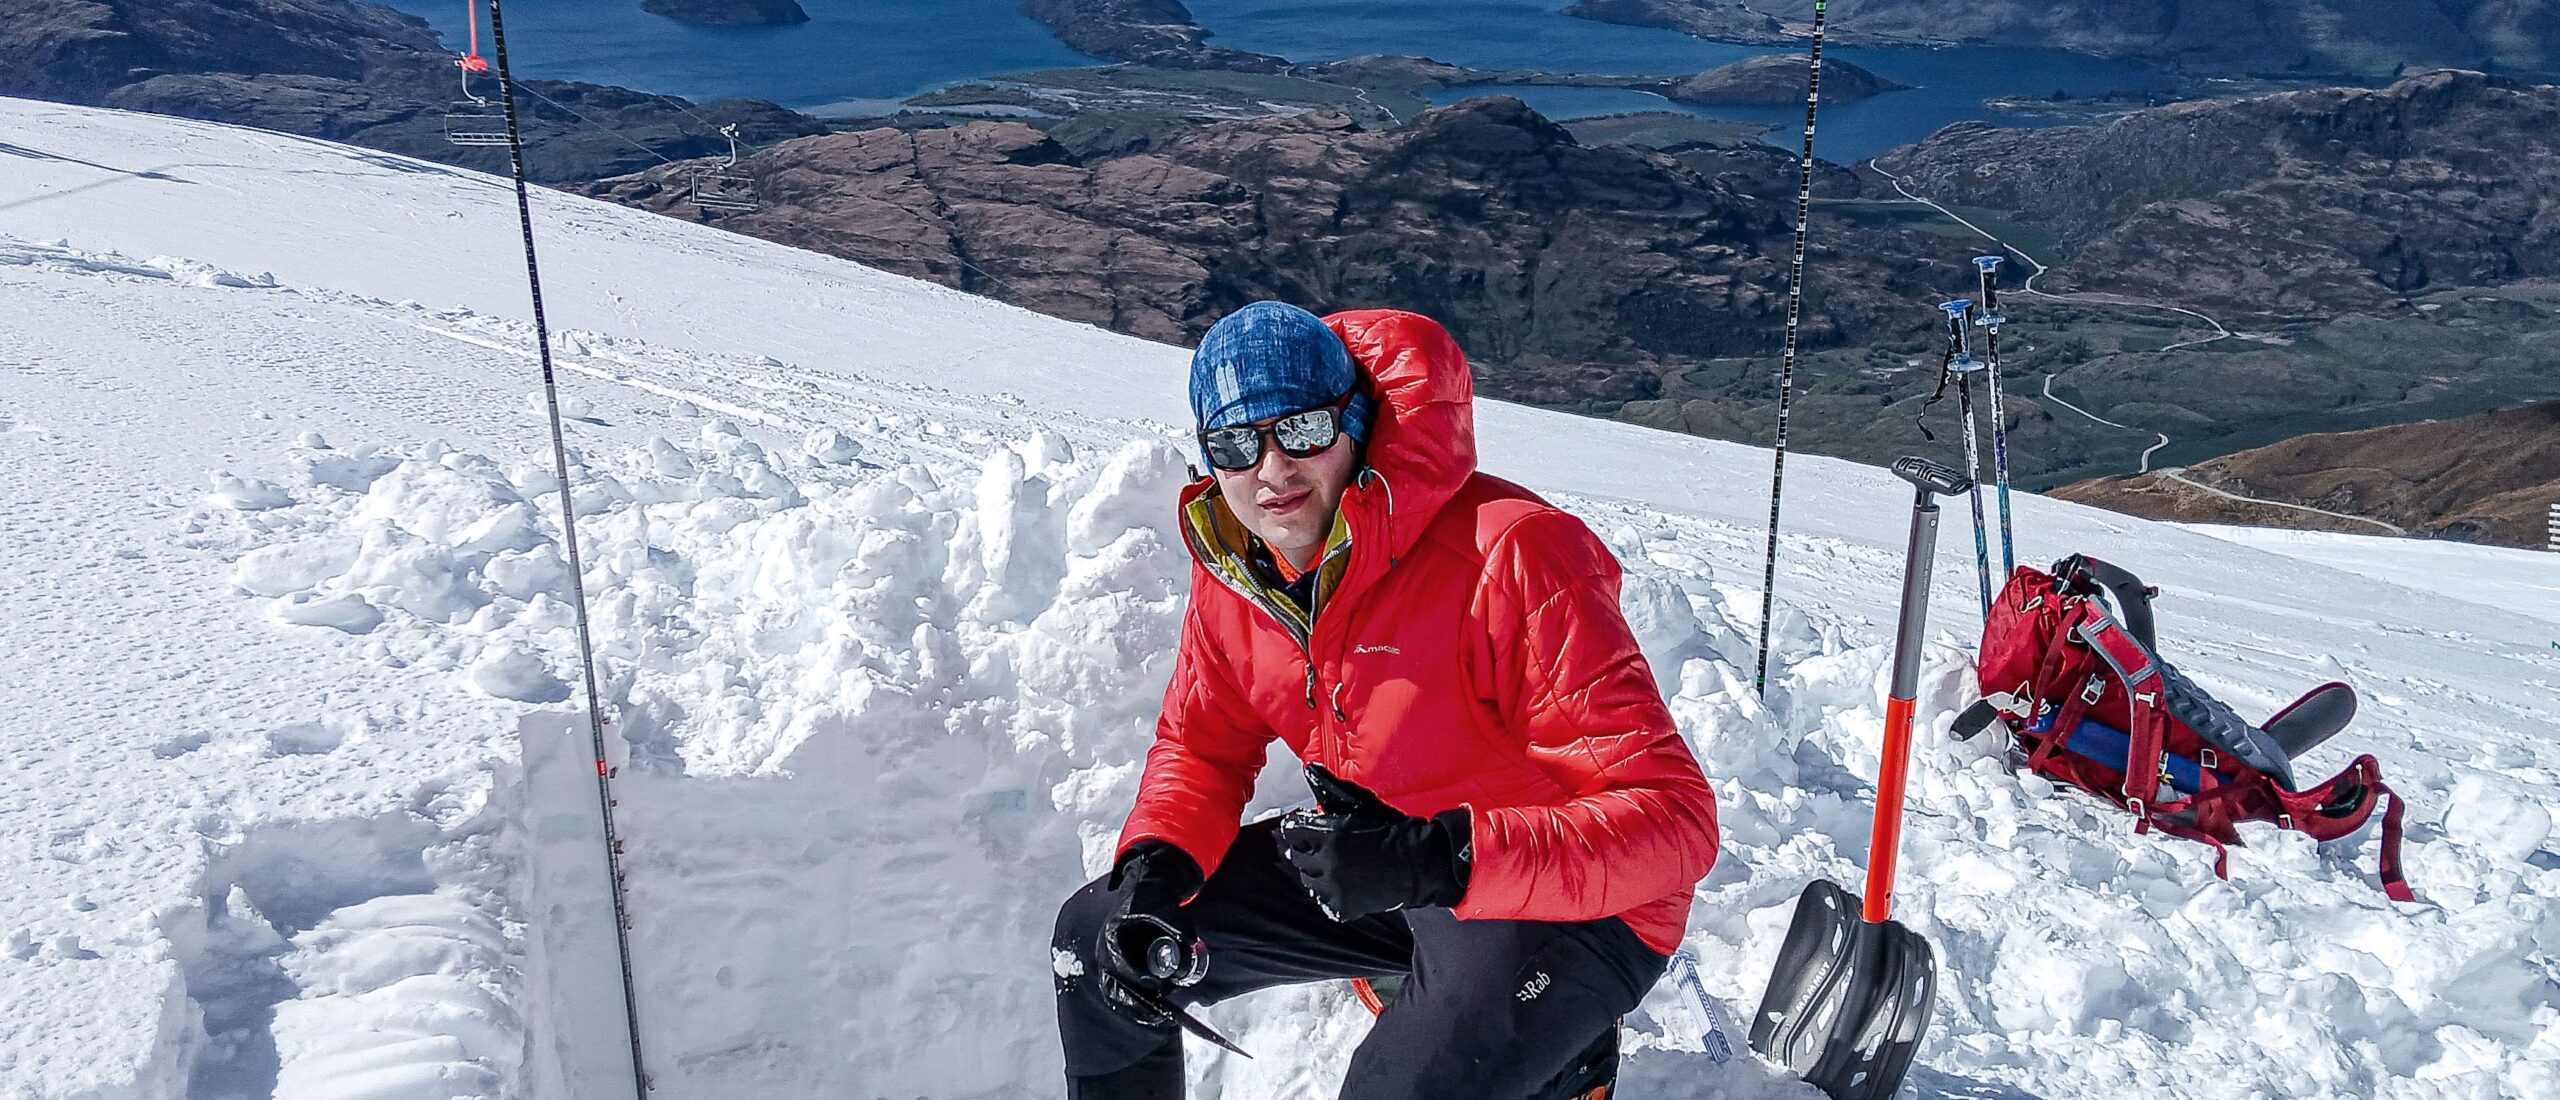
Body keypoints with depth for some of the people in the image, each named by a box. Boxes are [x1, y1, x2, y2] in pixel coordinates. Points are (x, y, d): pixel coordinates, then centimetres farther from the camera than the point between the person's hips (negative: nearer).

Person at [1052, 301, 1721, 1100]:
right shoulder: (1234, 565, -6)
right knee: (1096, 936, 6)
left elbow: (1674, 818, -29)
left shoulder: (1511, 558, -28)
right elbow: (1201, 744, 9)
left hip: (1573, 903, -6)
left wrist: (1444, 858, -41)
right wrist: (1154, 866, -12)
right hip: (1376, 860, 7)